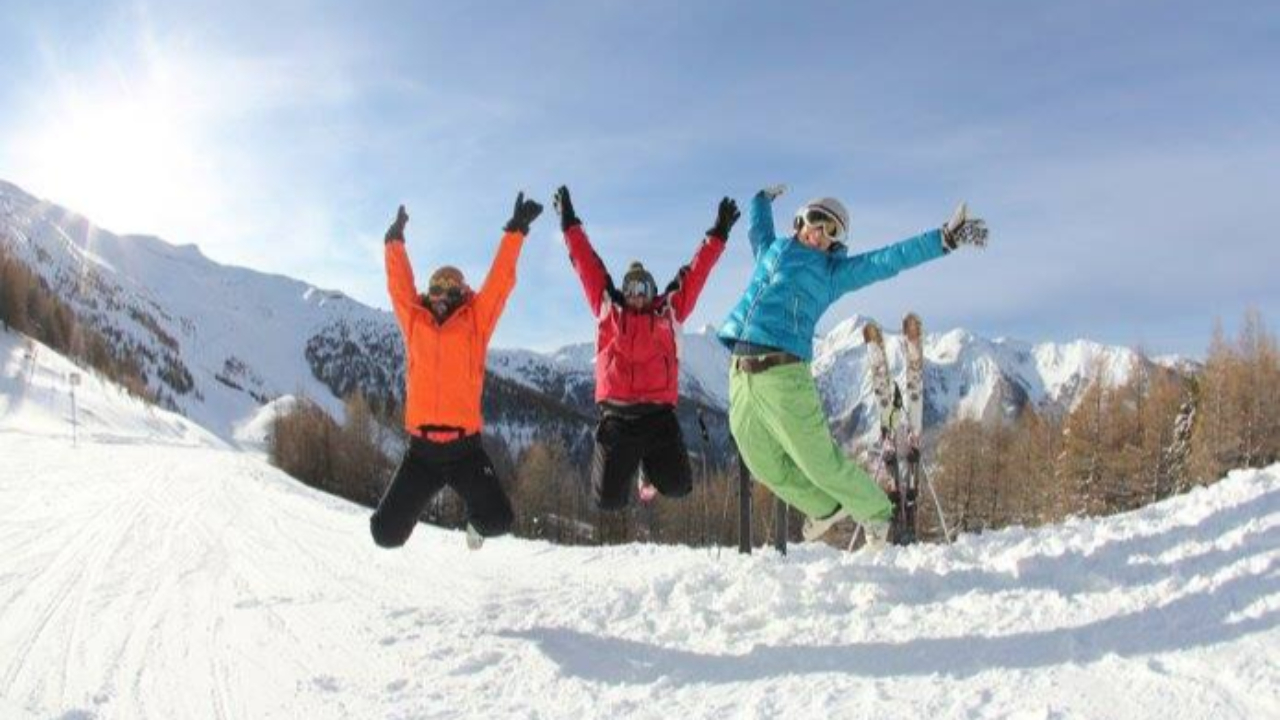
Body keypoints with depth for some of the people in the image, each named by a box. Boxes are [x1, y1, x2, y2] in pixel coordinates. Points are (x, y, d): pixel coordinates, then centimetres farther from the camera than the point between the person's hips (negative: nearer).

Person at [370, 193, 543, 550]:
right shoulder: (415, 322, 7)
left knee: (498, 520, -16)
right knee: (386, 534, 1)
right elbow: (399, 283, 15)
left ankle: (475, 521, 24)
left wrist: (516, 230, 0)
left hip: (464, 447, -1)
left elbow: (500, 279, 1)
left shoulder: (475, 323, 3)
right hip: (421, 448, 2)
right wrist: (395, 239, 19)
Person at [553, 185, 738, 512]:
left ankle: (650, 465, 28)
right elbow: (587, 263, 15)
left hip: (658, 414, 1)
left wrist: (718, 234, 16)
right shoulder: (608, 310, 13)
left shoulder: (669, 312, 14)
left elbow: (694, 273, 16)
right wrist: (570, 224, 17)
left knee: (677, 486, -8)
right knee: (608, 500, -3)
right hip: (616, 415, 0)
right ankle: (625, 465, 33)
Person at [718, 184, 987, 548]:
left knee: (820, 462, -1)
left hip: (783, 373, -4)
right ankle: (826, 508, 35)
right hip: (741, 374, 4)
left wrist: (943, 239, 1)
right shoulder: (771, 250, 23)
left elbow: (890, 259, 7)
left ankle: (874, 511, 26)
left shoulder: (833, 272, 13)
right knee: (767, 466, 10)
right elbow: (757, 226, 45)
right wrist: (764, 198, 61)